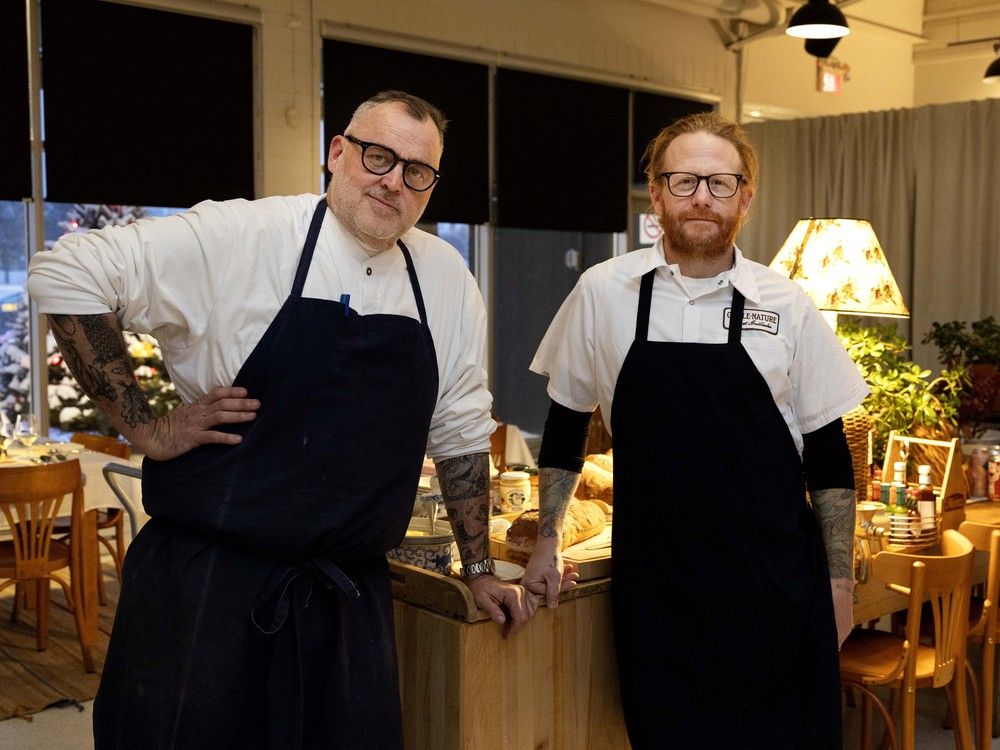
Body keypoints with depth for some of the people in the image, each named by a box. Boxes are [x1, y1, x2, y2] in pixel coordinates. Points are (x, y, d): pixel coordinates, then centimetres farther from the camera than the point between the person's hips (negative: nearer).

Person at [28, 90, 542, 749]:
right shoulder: (239, 237, -9)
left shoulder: (447, 278, 4)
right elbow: (66, 274, -9)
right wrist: (144, 428, -11)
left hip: (353, 598, 4)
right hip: (206, 588, -4)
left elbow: (460, 431, 13)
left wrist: (479, 568, 15)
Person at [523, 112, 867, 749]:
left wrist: (839, 579, 3)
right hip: (653, 584, 0)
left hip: (775, 586, 0)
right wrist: (548, 540, 8)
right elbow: (566, 425, 9)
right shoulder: (603, 292, -1)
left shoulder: (787, 305, -1)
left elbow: (828, 456, 5)